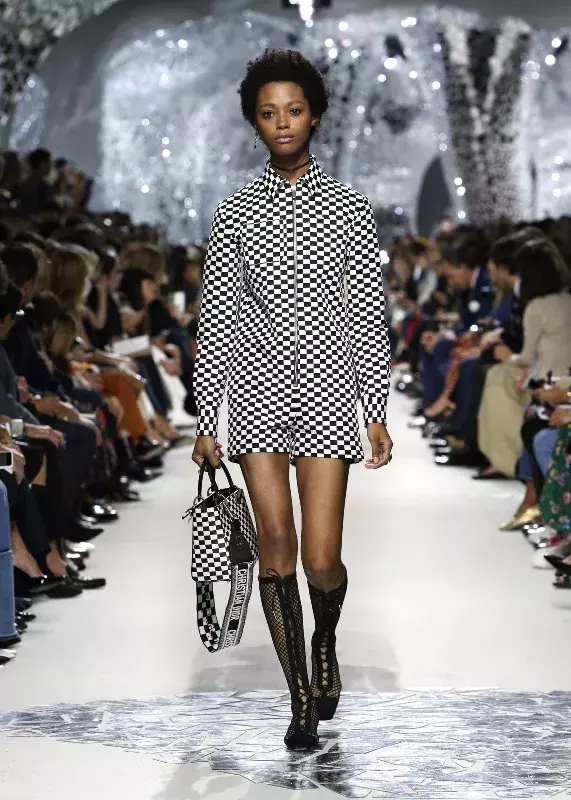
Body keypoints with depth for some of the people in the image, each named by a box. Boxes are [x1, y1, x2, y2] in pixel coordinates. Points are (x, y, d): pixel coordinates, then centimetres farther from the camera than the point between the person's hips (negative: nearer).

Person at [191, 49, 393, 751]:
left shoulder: (349, 210, 6)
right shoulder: (235, 214, 7)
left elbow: (368, 318, 5)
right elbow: (215, 322, 6)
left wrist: (377, 411, 0)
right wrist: (206, 421, 2)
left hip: (326, 388, -1)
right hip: (257, 387, 1)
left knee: (322, 560, -5)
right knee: (275, 545, -4)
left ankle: (325, 642, 30)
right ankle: (301, 698, 9)